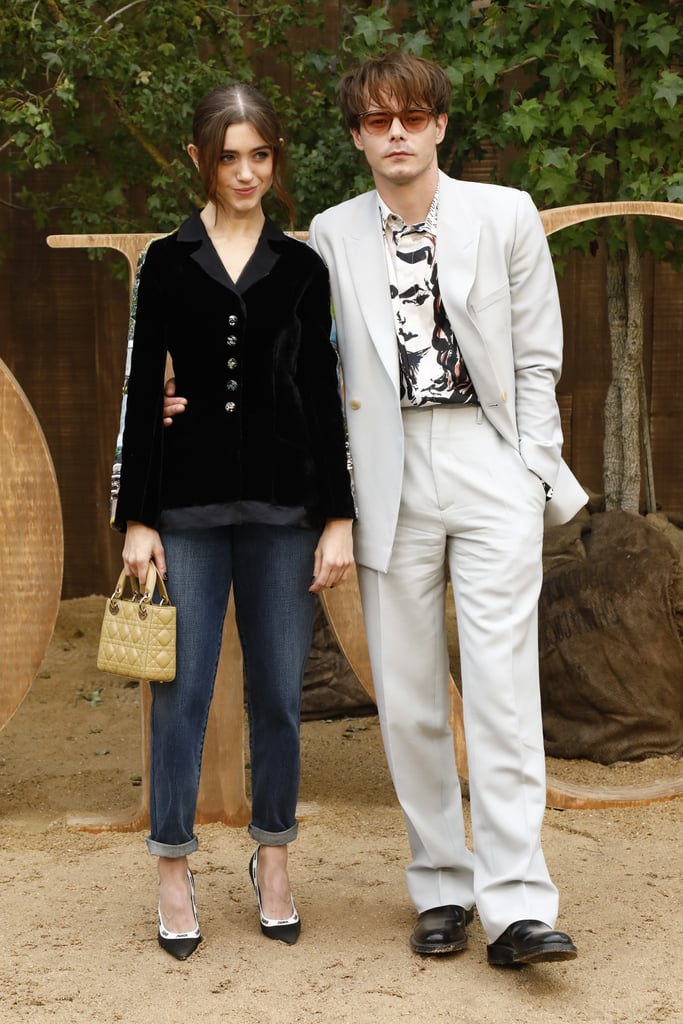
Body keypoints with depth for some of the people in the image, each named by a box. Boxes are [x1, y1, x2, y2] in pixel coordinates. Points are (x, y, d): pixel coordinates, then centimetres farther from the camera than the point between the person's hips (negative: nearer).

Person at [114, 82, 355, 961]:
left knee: (278, 692, 6)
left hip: (283, 505, 1)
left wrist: (338, 516, -1)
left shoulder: (301, 268, 7)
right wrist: (137, 518, -3)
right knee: (182, 691, 0)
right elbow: (141, 394, 2)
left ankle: (272, 862, 22)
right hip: (189, 504, -1)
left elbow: (323, 399, 5)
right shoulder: (167, 263, 4)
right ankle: (174, 873, 12)